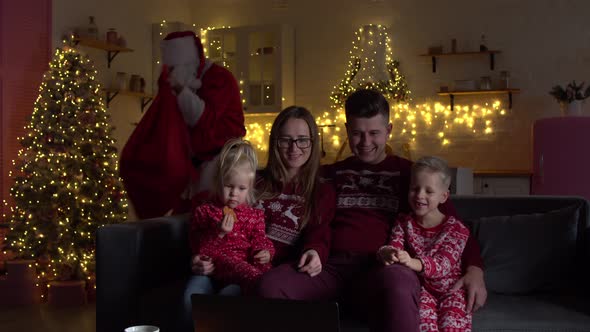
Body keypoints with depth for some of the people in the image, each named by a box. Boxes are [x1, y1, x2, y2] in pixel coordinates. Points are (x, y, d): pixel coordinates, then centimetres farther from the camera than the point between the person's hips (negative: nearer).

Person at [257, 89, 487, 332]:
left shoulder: (409, 173, 19)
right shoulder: (331, 174, 25)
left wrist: (474, 269, -2)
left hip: (382, 268, -2)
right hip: (332, 266, 2)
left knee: (397, 283, -42)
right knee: (271, 284, -31)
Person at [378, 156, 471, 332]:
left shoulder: (456, 229, -4)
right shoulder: (404, 223, 8)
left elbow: (443, 264, -18)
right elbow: (394, 246, -5)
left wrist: (413, 263, -40)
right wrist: (387, 253, -33)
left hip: (449, 289, -1)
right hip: (420, 287, 1)